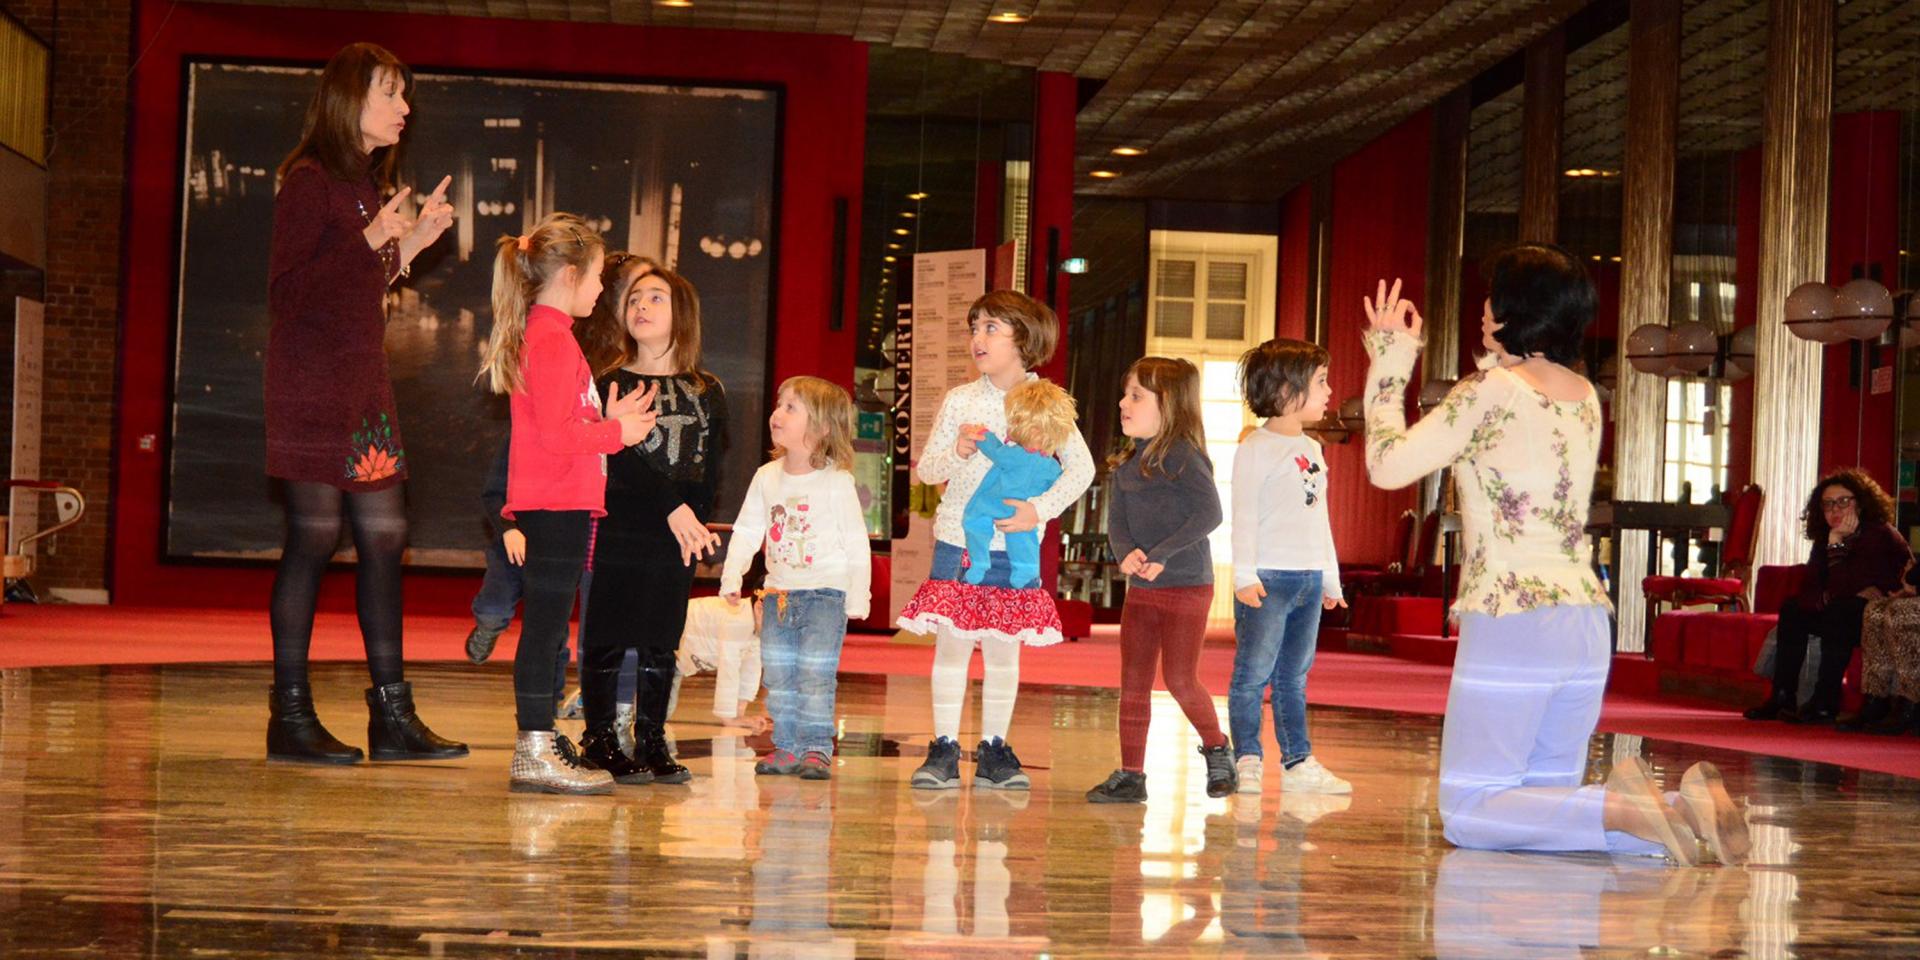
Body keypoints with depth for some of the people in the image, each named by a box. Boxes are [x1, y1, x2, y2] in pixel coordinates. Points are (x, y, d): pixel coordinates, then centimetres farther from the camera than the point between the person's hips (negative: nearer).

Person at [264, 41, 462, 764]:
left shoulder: (368, 186, 17)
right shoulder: (309, 180, -9)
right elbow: (286, 294, -15)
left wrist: (409, 244, 10)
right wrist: (370, 239, -18)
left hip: (365, 383, 9)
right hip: (312, 385, -9)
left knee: (384, 536, 6)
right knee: (313, 538, -6)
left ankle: (392, 716, 9)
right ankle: (290, 716, 1)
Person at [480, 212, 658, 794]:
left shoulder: (543, 333, 19)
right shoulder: (552, 338, -14)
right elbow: (556, 434, -20)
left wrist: (608, 421, 12)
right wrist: (616, 432, -8)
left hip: (557, 505, 10)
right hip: (557, 505, -10)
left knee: (548, 626, 13)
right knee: (546, 624, -8)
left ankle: (541, 745, 19)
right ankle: (534, 756, -7)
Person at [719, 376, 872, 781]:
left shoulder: (837, 482, -9)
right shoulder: (766, 477, 5)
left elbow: (856, 542, -7)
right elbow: (746, 530, 12)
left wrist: (858, 596, -8)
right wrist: (732, 575, 2)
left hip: (825, 594, -6)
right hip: (778, 593, 6)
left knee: (816, 675, -7)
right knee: (778, 676, 8)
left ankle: (817, 748, -2)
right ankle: (787, 748, 15)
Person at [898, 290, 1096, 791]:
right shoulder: (960, 401, 4)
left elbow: (1082, 467, -4)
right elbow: (927, 469, 6)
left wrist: (1040, 509, -15)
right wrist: (957, 452, -14)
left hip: (1014, 547, -1)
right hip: (957, 540, 1)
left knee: (1004, 648, 4)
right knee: (951, 643, -1)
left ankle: (994, 750, 12)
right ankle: (944, 748, 5)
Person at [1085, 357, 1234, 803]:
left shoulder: (1181, 456, -13)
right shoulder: (1126, 462, 10)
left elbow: (1209, 513, -21)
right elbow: (1116, 520, 7)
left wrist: (1162, 555, -24)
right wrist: (1126, 553, -15)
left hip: (1186, 587, -7)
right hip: (1140, 589, 7)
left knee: (1180, 679, -4)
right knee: (1133, 683, 6)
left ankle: (1217, 749, 20)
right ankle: (1130, 775, 10)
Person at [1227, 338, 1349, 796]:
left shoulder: (1312, 449, 17)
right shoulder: (1256, 449, -7)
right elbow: (1244, 514, -12)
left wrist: (1331, 578, 24)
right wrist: (1245, 574, -19)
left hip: (1309, 578, 7)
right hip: (1268, 578, -7)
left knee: (1294, 676, 11)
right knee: (1254, 672, -5)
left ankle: (1299, 762, 14)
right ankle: (1247, 761, -1)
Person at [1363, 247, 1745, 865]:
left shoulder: (1489, 391, -9)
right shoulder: (1584, 396, 13)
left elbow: (1387, 466, -8)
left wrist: (1388, 366, 5)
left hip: (1510, 621, -7)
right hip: (1588, 622, 8)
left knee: (1467, 813, -3)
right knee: (1548, 801, 15)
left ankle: (1621, 808, -23)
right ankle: (1680, 806, -10)